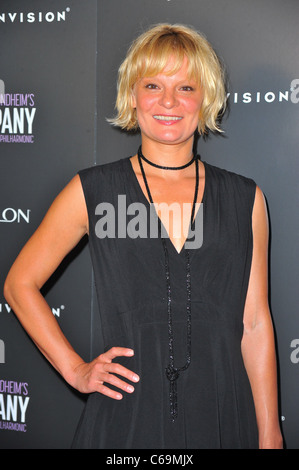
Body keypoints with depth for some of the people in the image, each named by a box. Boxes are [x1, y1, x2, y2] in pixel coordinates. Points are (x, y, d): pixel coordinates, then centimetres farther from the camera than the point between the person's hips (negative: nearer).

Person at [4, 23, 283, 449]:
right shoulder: (92, 191, -1)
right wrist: (75, 369, 1)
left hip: (223, 420, 2)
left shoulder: (246, 199, 3)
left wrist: (270, 436, 1)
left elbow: (255, 324, 3)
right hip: (126, 417, -1)